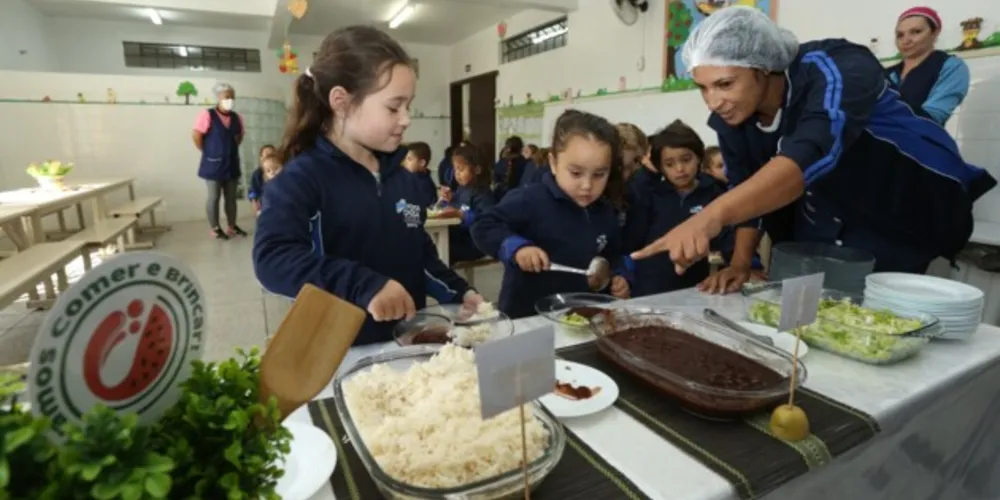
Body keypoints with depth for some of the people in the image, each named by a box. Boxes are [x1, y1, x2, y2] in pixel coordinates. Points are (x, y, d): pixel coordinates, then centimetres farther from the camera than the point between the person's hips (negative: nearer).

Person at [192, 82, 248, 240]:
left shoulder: (236, 118, 6)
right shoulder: (207, 115, -12)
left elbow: (240, 135, 21)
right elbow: (196, 136, -12)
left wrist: (232, 149, 10)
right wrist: (208, 152, -4)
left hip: (232, 164, 5)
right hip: (214, 164, -5)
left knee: (231, 197, 12)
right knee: (214, 197, 3)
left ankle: (232, 226, 22)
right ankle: (215, 229, 12)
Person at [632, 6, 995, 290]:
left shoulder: (836, 70, -32)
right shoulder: (729, 117, -14)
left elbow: (812, 154, -51)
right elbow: (748, 188, -4)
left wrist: (713, 215, -65)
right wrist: (740, 263, -12)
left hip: (903, 217, -5)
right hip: (819, 231, 5)